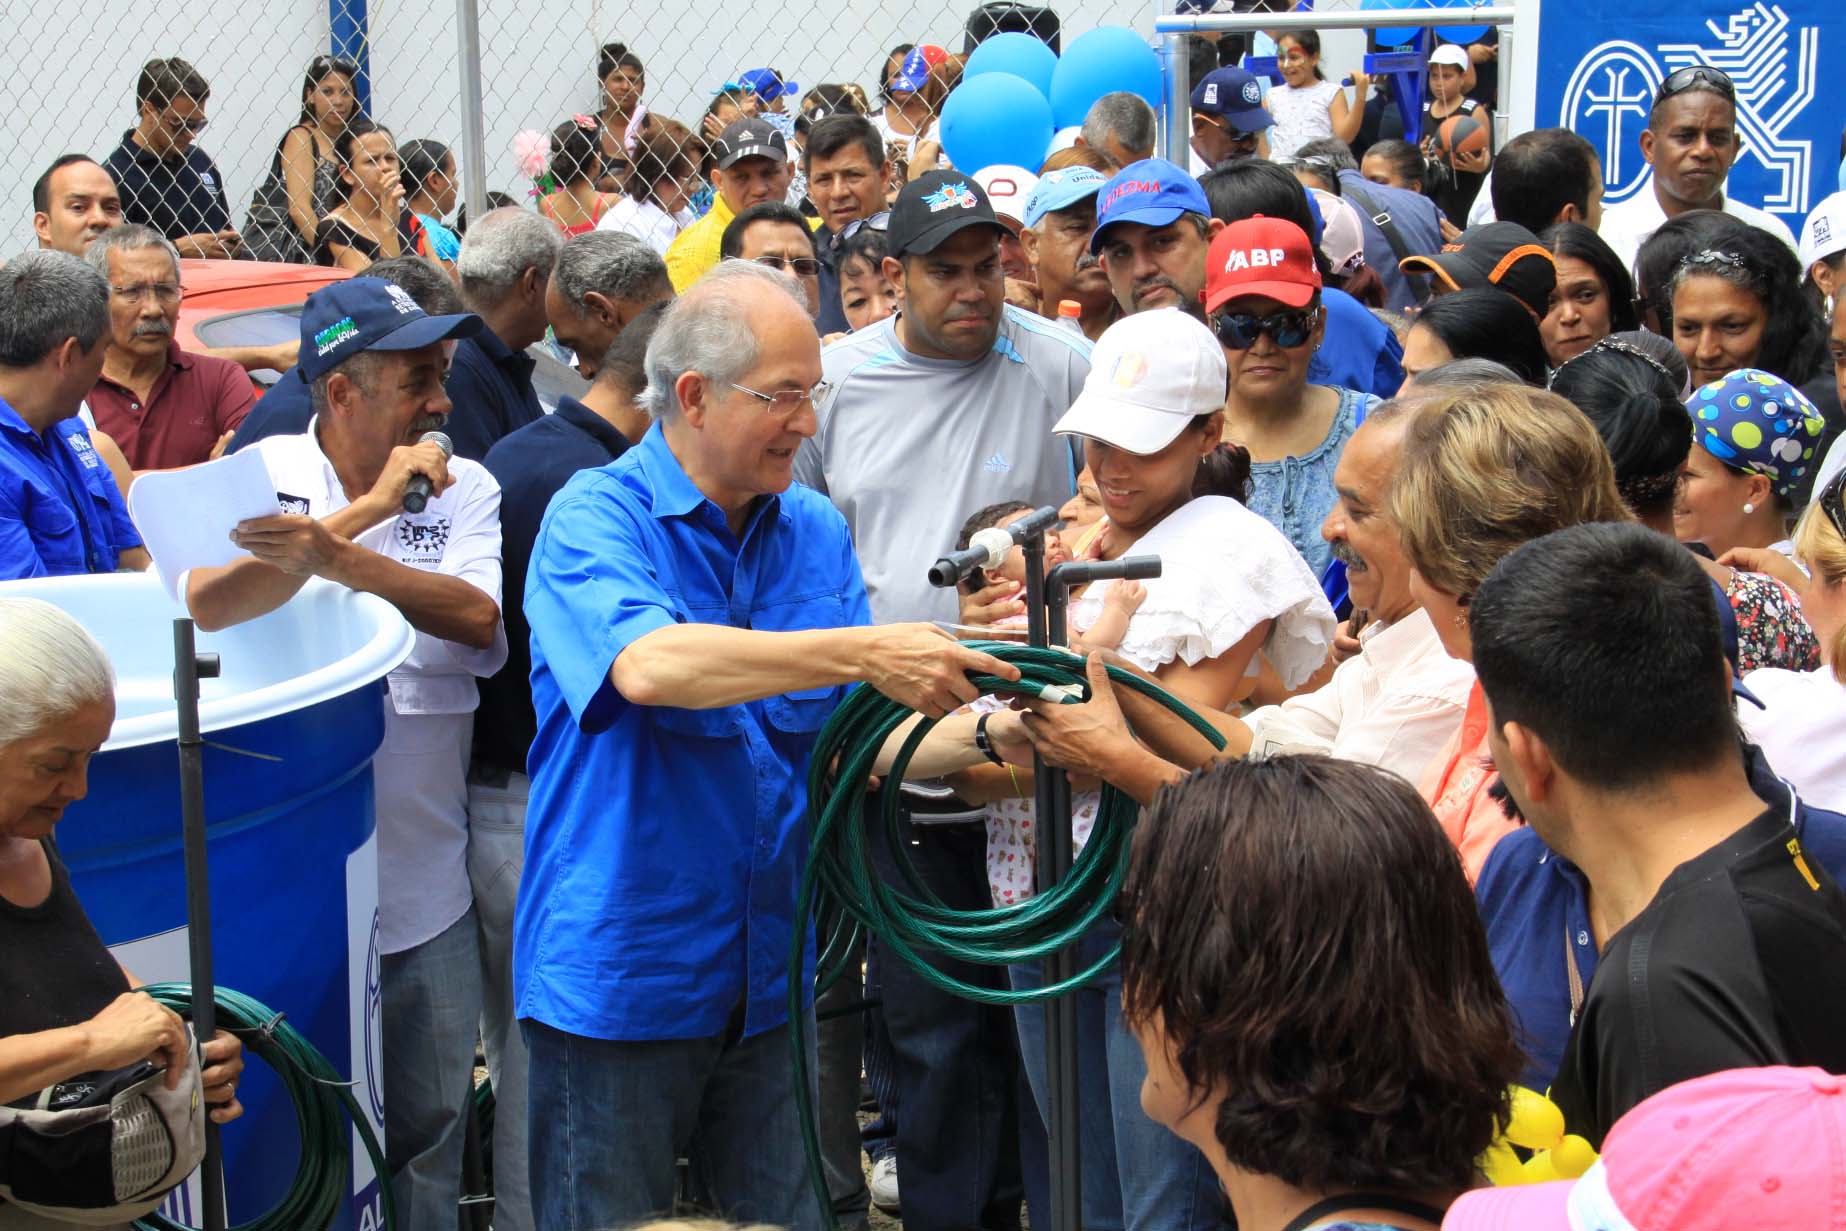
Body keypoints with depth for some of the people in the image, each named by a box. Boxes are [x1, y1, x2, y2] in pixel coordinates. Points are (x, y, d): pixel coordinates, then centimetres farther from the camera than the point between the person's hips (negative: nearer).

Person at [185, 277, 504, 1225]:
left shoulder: (463, 487, 2)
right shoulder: (265, 472, -2)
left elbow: (480, 624, -14)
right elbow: (206, 606, -19)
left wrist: (333, 555, -26)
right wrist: (367, 507, -21)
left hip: (422, 886, 2)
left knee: (428, 1130, 12)